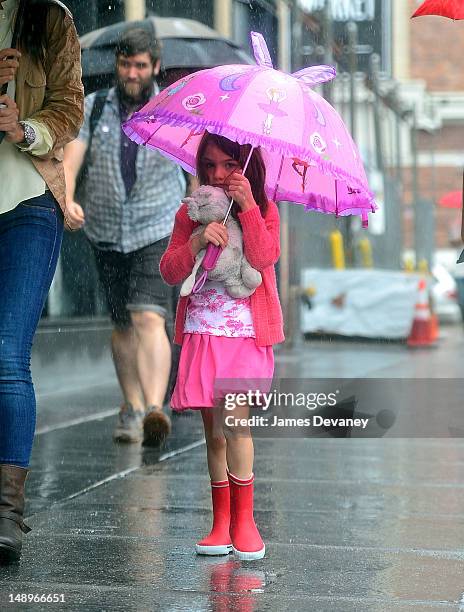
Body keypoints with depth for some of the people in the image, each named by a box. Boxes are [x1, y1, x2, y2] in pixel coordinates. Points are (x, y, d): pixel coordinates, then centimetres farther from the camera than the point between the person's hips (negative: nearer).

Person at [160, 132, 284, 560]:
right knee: (214, 429, 5)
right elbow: (169, 271, 0)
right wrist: (197, 242, -16)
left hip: (246, 334, -3)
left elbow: (264, 259, -13)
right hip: (202, 332, 3)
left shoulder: (264, 210, 5)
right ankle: (222, 521, 14)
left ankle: (243, 520, -5)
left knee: (233, 420, -15)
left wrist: (247, 206, -18)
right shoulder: (191, 213, 10)